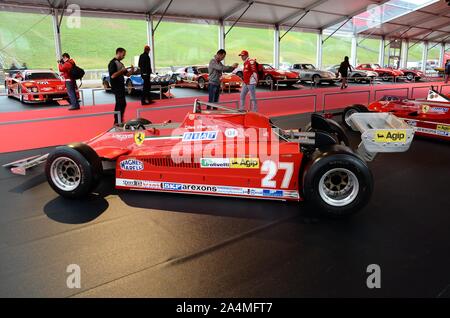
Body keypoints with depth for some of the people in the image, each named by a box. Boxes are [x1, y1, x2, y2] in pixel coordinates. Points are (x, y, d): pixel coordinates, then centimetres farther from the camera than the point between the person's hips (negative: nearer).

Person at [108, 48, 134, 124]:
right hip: (116, 87, -9)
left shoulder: (120, 63, 17)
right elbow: (112, 75, -22)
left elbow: (126, 74, 19)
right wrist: (122, 70, -20)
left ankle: (119, 121, 22)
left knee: (122, 104, 12)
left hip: (121, 87, 9)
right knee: (120, 104, -10)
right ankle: (117, 122, -3)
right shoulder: (112, 63, -11)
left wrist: (131, 70, 0)